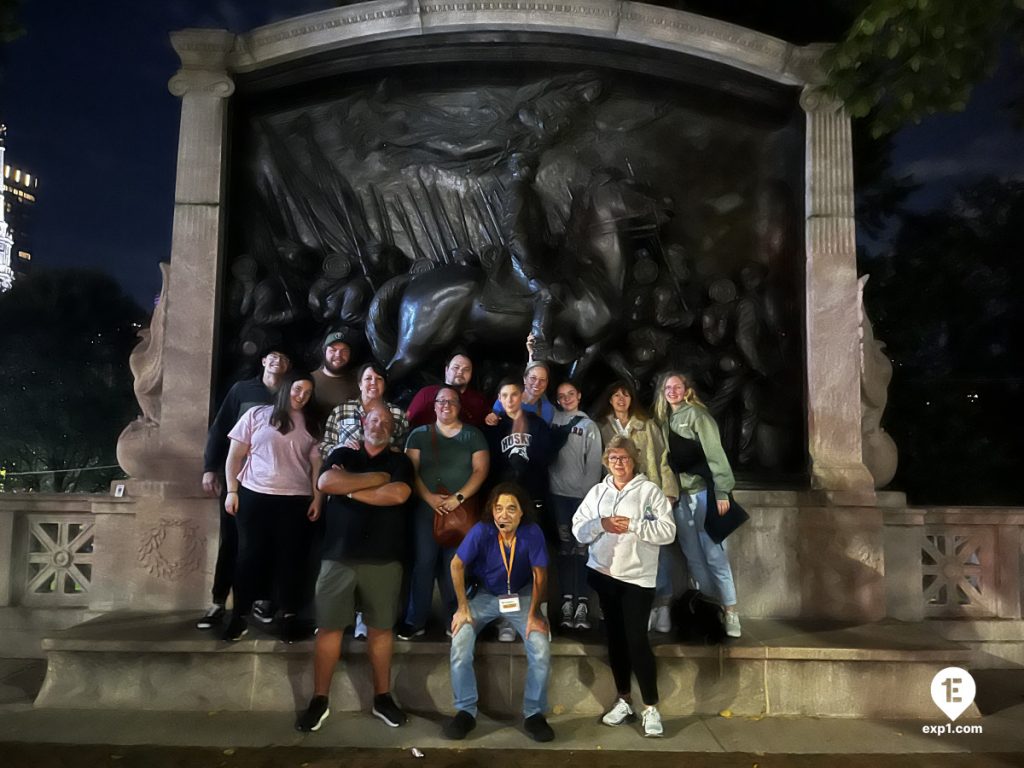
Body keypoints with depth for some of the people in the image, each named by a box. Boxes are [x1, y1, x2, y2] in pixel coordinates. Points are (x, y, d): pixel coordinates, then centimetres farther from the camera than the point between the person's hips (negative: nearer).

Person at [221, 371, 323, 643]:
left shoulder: (311, 425, 10)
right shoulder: (257, 415, 4)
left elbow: (317, 464, 9)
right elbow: (235, 455, 6)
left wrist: (317, 498, 1)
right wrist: (232, 490, 0)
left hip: (296, 500, 1)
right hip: (254, 496, -1)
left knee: (290, 558, 4)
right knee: (250, 555, 5)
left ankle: (289, 617, 14)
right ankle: (239, 615, 16)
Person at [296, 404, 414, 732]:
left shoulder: (400, 461, 8)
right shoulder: (342, 455, 10)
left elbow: (399, 494, -12)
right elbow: (325, 483, -11)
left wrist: (349, 489, -7)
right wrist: (377, 477, -11)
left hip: (384, 558, 0)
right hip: (338, 555, 0)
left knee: (380, 628, 6)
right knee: (328, 626, 2)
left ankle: (382, 697, 19)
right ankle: (320, 699, 14)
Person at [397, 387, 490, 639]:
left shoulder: (473, 435, 8)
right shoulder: (419, 434, 10)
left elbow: (481, 470, 0)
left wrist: (459, 498, -11)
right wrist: (428, 497, -11)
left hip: (461, 510, 0)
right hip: (426, 508, 1)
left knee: (454, 565, 0)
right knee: (423, 563, -1)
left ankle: (455, 620, 11)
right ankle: (414, 621, 6)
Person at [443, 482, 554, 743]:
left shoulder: (532, 532, -25)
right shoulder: (481, 531, -26)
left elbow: (539, 574, -12)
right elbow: (457, 565, -12)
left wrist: (533, 614, -13)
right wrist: (463, 608, -11)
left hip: (521, 596, 0)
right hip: (485, 596, 0)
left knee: (542, 650, -19)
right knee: (460, 644, -20)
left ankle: (534, 714, 4)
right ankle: (465, 712, 1)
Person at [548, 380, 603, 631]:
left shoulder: (589, 426, 7)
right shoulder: (554, 421, 11)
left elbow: (594, 463, 0)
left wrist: (590, 492, -9)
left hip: (582, 494, -1)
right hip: (558, 492, 1)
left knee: (582, 546, -5)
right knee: (564, 545, 2)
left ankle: (582, 602, -5)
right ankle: (567, 601, 3)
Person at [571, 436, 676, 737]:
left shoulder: (649, 490, -4)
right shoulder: (597, 491, 8)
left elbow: (668, 530, -12)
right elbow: (578, 529, 3)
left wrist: (633, 525, -20)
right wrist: (601, 524, -16)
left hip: (637, 576, -4)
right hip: (603, 573, 4)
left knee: (637, 639, -7)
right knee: (615, 638, 12)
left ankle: (651, 707, 5)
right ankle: (624, 701, 25)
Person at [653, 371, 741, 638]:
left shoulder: (696, 414, -4)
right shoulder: (664, 419, 13)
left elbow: (715, 452, -11)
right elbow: (667, 459, 13)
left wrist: (722, 491, -17)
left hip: (703, 491, -6)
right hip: (679, 494, 6)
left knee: (714, 554, -6)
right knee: (693, 555, 8)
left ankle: (729, 610, 2)